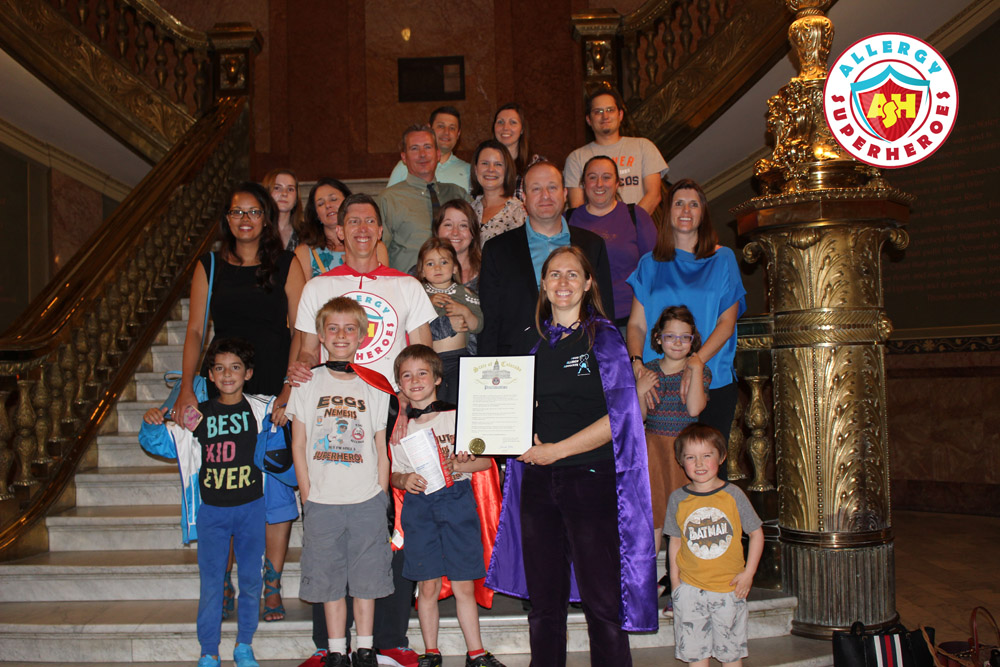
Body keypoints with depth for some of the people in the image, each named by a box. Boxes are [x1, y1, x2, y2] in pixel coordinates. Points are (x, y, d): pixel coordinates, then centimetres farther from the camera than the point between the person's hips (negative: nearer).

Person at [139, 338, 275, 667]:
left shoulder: (260, 409, -3)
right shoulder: (197, 415, -2)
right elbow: (158, 442, 5)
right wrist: (151, 424, -16)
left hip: (251, 508, 0)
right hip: (211, 512, 0)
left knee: (251, 580, 10)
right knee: (210, 584, 6)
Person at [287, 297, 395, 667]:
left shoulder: (374, 389, 4)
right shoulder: (306, 385, 3)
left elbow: (382, 450, 6)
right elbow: (298, 446, 4)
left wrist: (382, 497, 0)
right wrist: (307, 496, -2)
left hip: (367, 501, 0)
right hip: (321, 501, 0)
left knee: (366, 579, 7)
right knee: (329, 580, 8)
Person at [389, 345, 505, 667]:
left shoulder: (457, 416, 1)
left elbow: (486, 460, 2)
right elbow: (394, 474, 12)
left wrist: (458, 466, -14)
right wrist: (404, 480, -9)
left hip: (457, 500, -1)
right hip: (419, 507, 1)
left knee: (464, 585, 3)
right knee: (428, 586, 4)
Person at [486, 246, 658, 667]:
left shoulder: (602, 337, -1)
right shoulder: (531, 340, 12)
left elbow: (619, 417, -9)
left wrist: (557, 450, -12)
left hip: (590, 477, -4)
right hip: (537, 479, 4)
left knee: (602, 601, -1)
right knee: (544, 601, 11)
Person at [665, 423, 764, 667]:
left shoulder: (733, 494, -5)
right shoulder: (678, 499, -1)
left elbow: (756, 533, 2)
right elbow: (675, 541, 8)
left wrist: (748, 573, -3)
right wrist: (675, 578, 2)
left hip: (729, 586, -1)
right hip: (690, 588, 1)